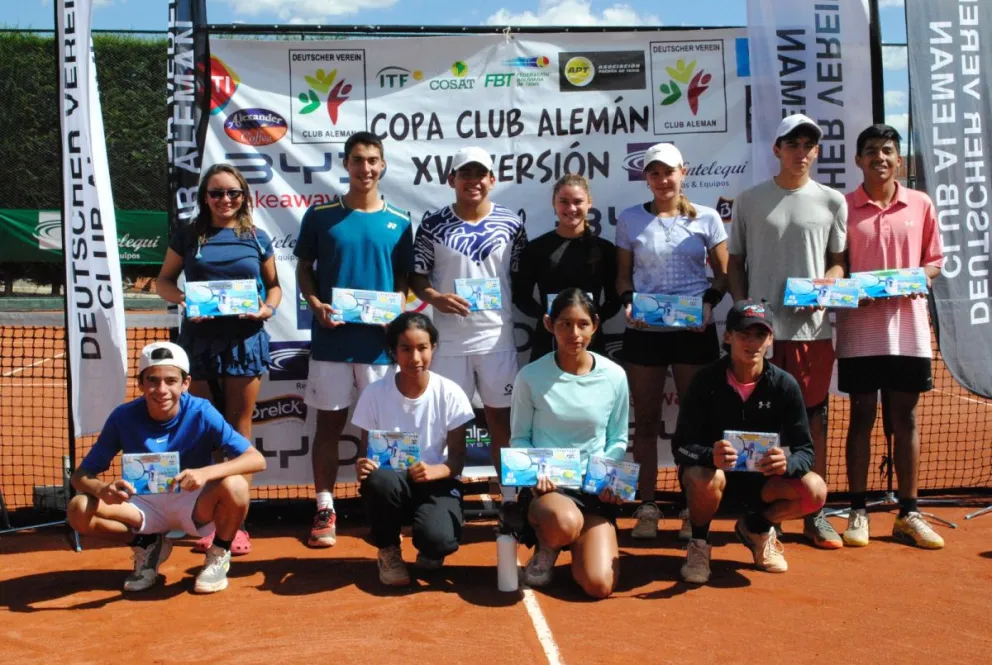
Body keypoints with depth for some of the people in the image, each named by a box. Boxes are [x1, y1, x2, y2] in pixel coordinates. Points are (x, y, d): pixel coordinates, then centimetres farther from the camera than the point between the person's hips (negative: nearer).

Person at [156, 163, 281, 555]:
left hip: (245, 339, 0)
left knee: (238, 429, 5)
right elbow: (163, 280, 10)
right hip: (200, 339, 0)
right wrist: (181, 299, -11)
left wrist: (268, 308, -8)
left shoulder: (257, 238, 8)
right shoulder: (189, 236, 7)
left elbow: (273, 284, 14)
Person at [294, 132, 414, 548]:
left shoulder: (398, 222, 4)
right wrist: (316, 305, -11)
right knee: (329, 422, 6)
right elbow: (304, 268, 7)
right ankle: (325, 510, 16)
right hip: (330, 338, 0)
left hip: (379, 340, 1)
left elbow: (404, 279, 9)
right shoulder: (320, 214, 2)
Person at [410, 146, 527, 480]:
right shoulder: (433, 224, -1)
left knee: (501, 417, 10)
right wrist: (436, 298, -16)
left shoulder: (511, 224, 1)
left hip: (497, 337, 1)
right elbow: (417, 276, 4)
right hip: (448, 339, 0)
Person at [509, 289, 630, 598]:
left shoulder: (614, 376, -1)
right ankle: (546, 549, 1)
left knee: (599, 585, -14)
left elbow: (618, 440, 8)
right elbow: (519, 439, 3)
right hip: (545, 486, -2)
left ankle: (575, 546, 22)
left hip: (595, 490, 2)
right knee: (566, 523, -39)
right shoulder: (531, 376, -7)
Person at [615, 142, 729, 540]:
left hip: (694, 330, 0)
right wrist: (628, 303, -9)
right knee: (646, 419, 5)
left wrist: (709, 303, -10)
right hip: (643, 331, 1)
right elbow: (623, 275, 10)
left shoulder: (706, 218, 5)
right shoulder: (630, 220, 7)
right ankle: (647, 506, 14)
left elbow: (722, 274, 9)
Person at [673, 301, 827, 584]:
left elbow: (806, 451, -11)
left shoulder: (784, 385, -11)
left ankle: (756, 527, 10)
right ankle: (698, 542, -3)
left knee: (815, 491, -23)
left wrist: (786, 463, -36)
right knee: (708, 480, -37)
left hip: (760, 478, 3)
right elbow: (681, 446, -18)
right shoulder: (707, 380, -16)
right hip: (711, 469, -2)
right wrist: (710, 456, -42)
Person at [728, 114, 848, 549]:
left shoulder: (832, 202, 9)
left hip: (813, 327, 1)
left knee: (814, 418, 6)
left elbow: (839, 261, 12)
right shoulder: (750, 201, 7)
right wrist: (743, 307, -4)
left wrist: (825, 283, -9)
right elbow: (735, 263, 11)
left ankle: (815, 514, 17)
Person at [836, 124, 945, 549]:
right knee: (861, 416, 4)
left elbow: (934, 260, 11)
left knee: (905, 418, 7)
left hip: (908, 328, 2)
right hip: (859, 330, -2)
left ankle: (908, 514, 16)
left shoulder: (921, 205, 6)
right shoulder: (843, 207, 1)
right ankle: (857, 511, 12)